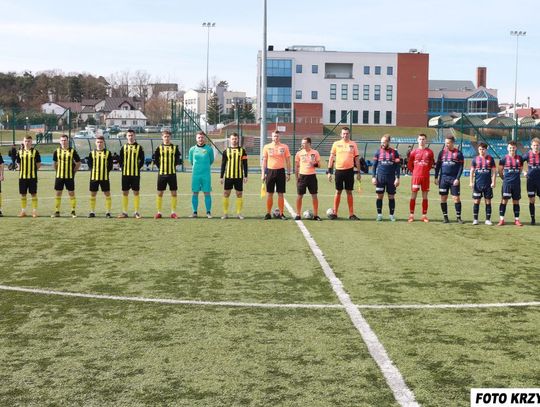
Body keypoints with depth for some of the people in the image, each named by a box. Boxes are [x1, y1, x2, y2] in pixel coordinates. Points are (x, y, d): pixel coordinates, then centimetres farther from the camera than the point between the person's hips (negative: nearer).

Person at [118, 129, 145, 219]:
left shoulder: (139, 147, 2)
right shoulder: (124, 147, 9)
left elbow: (142, 159, 2)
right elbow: (120, 159, 12)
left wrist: (138, 167, -6)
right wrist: (122, 167, 1)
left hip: (135, 174, -2)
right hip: (125, 173, 2)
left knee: (136, 192, 1)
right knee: (125, 192, 5)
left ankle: (136, 212, 6)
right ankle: (124, 212, 11)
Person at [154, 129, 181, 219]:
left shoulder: (174, 147, 4)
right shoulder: (159, 148, 3)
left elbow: (177, 159, 11)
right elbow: (155, 159, 9)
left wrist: (174, 166, 1)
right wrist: (159, 167, 1)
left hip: (172, 173, 0)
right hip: (161, 173, 0)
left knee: (173, 193, 1)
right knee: (160, 193, 2)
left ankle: (173, 212, 9)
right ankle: (159, 212, 9)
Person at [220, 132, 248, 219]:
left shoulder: (242, 150, 5)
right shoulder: (226, 151, 7)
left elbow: (245, 164, 5)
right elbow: (223, 164, 9)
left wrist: (245, 176, -1)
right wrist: (221, 177, 4)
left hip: (239, 176, -1)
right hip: (228, 176, 1)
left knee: (239, 194, 3)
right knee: (226, 194, 1)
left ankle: (239, 213, 10)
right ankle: (225, 213, 8)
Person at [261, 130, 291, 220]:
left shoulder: (284, 147, 3)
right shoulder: (267, 147, 4)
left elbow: (288, 161, 6)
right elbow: (264, 161, 7)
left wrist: (288, 173, 2)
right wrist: (263, 173, 1)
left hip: (281, 171, 0)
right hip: (270, 171, 1)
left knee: (280, 194, 2)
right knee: (269, 194, 4)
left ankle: (281, 213, 8)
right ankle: (268, 213, 11)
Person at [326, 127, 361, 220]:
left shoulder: (353, 144, 4)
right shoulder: (336, 144, 3)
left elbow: (356, 158, 7)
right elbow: (331, 157, 5)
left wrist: (358, 172, 4)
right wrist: (329, 171, 0)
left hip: (349, 170, 0)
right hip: (339, 170, 0)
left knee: (349, 192, 5)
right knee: (338, 192, 6)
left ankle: (351, 214, 10)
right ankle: (334, 213, 13)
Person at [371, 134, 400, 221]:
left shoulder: (394, 152, 1)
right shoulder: (378, 152, 4)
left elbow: (398, 166, 1)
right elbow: (374, 165, 6)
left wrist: (397, 178, -5)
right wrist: (373, 177, -1)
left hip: (391, 178, 0)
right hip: (380, 178, 1)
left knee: (391, 197, 5)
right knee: (379, 196, 3)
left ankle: (392, 215, 13)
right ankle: (379, 214, 11)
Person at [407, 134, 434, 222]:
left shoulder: (429, 152, 2)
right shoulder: (414, 152, 2)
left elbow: (431, 163, 13)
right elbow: (409, 165, 10)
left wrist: (426, 170, 8)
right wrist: (414, 172, 7)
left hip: (425, 177, 1)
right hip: (416, 176, -1)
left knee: (425, 196, 4)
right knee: (413, 196, 0)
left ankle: (424, 215, 10)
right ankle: (411, 215, 4)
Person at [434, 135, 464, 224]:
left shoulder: (458, 153, -2)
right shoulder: (442, 152, 6)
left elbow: (461, 167, -3)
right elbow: (438, 165, 9)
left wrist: (457, 178, -11)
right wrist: (436, 177, 4)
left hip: (454, 179, -3)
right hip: (443, 178, 3)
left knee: (456, 198, -3)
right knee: (443, 198, 4)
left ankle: (458, 217, 4)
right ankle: (445, 216, 13)